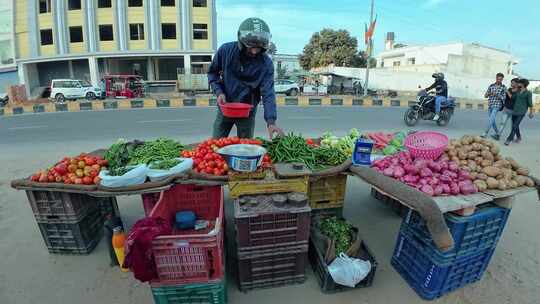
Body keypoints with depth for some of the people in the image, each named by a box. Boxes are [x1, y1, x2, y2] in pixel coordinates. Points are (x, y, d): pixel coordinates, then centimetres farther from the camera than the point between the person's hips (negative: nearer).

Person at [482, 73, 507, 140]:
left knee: (491, 119, -18)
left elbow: (503, 97, -4)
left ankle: (486, 133, -18)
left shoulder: (503, 87, 0)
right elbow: (485, 95, 7)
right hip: (490, 105, 4)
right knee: (492, 120, 11)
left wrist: (496, 95, -20)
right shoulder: (491, 86, 9)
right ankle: (497, 134, 25)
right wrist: (489, 93, -14)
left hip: (497, 105, -4)